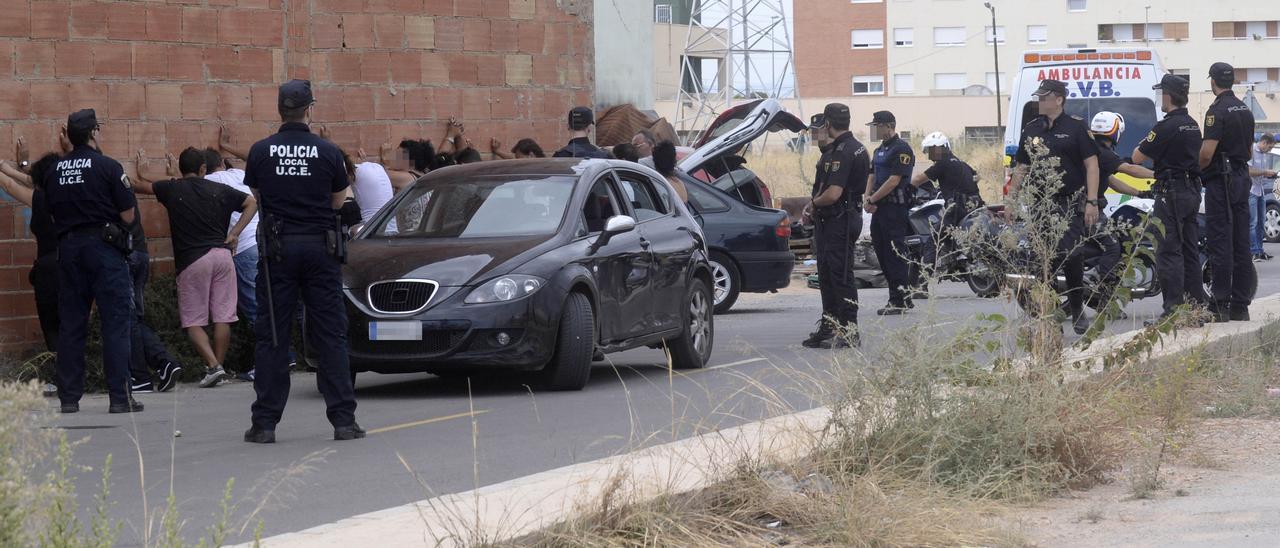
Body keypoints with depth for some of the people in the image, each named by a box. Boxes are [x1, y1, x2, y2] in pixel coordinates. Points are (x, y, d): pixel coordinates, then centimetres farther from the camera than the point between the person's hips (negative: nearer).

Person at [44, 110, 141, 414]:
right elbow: (128, 215, -7)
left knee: (70, 323, 9)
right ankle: (120, 397, -5)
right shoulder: (107, 167, -8)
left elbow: (52, 213, 11)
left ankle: (69, 397, 10)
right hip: (104, 248, -5)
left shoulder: (54, 171, 6)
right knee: (116, 321, -2)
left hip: (68, 248, 5)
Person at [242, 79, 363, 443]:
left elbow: (257, 194, 10)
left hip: (278, 249, 0)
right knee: (330, 335, 4)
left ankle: (265, 423, 3)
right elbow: (338, 200, 7)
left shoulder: (260, 152, -2)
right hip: (320, 246, 0)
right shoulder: (328, 152, -3)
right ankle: (343, 420, 1)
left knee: (272, 335, 4)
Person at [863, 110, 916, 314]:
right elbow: (872, 176, 17)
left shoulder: (902, 149, -10)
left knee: (895, 253, -9)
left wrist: (872, 199, -14)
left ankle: (900, 300, -7)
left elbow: (894, 180, -17)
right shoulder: (879, 150, 20)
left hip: (895, 207, -10)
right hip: (879, 208, 10)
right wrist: (867, 198, -1)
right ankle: (896, 297, 15)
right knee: (881, 250, 9)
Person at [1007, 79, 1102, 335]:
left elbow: (1091, 165, -2)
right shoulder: (1031, 130, 13)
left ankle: (1077, 309, 3)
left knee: (1071, 257, -12)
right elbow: (1021, 168, 19)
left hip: (1070, 205, -4)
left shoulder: (1076, 127, 0)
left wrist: (1092, 202, -10)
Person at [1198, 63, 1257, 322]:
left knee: (1219, 242, -8)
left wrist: (1194, 171, -5)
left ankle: (1220, 305, -10)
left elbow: (1207, 152, -20)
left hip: (1220, 183, -8)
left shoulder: (1217, 111, -14)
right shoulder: (1245, 111, 13)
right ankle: (1240, 305, 9)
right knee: (1241, 244, 8)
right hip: (1242, 179, 8)